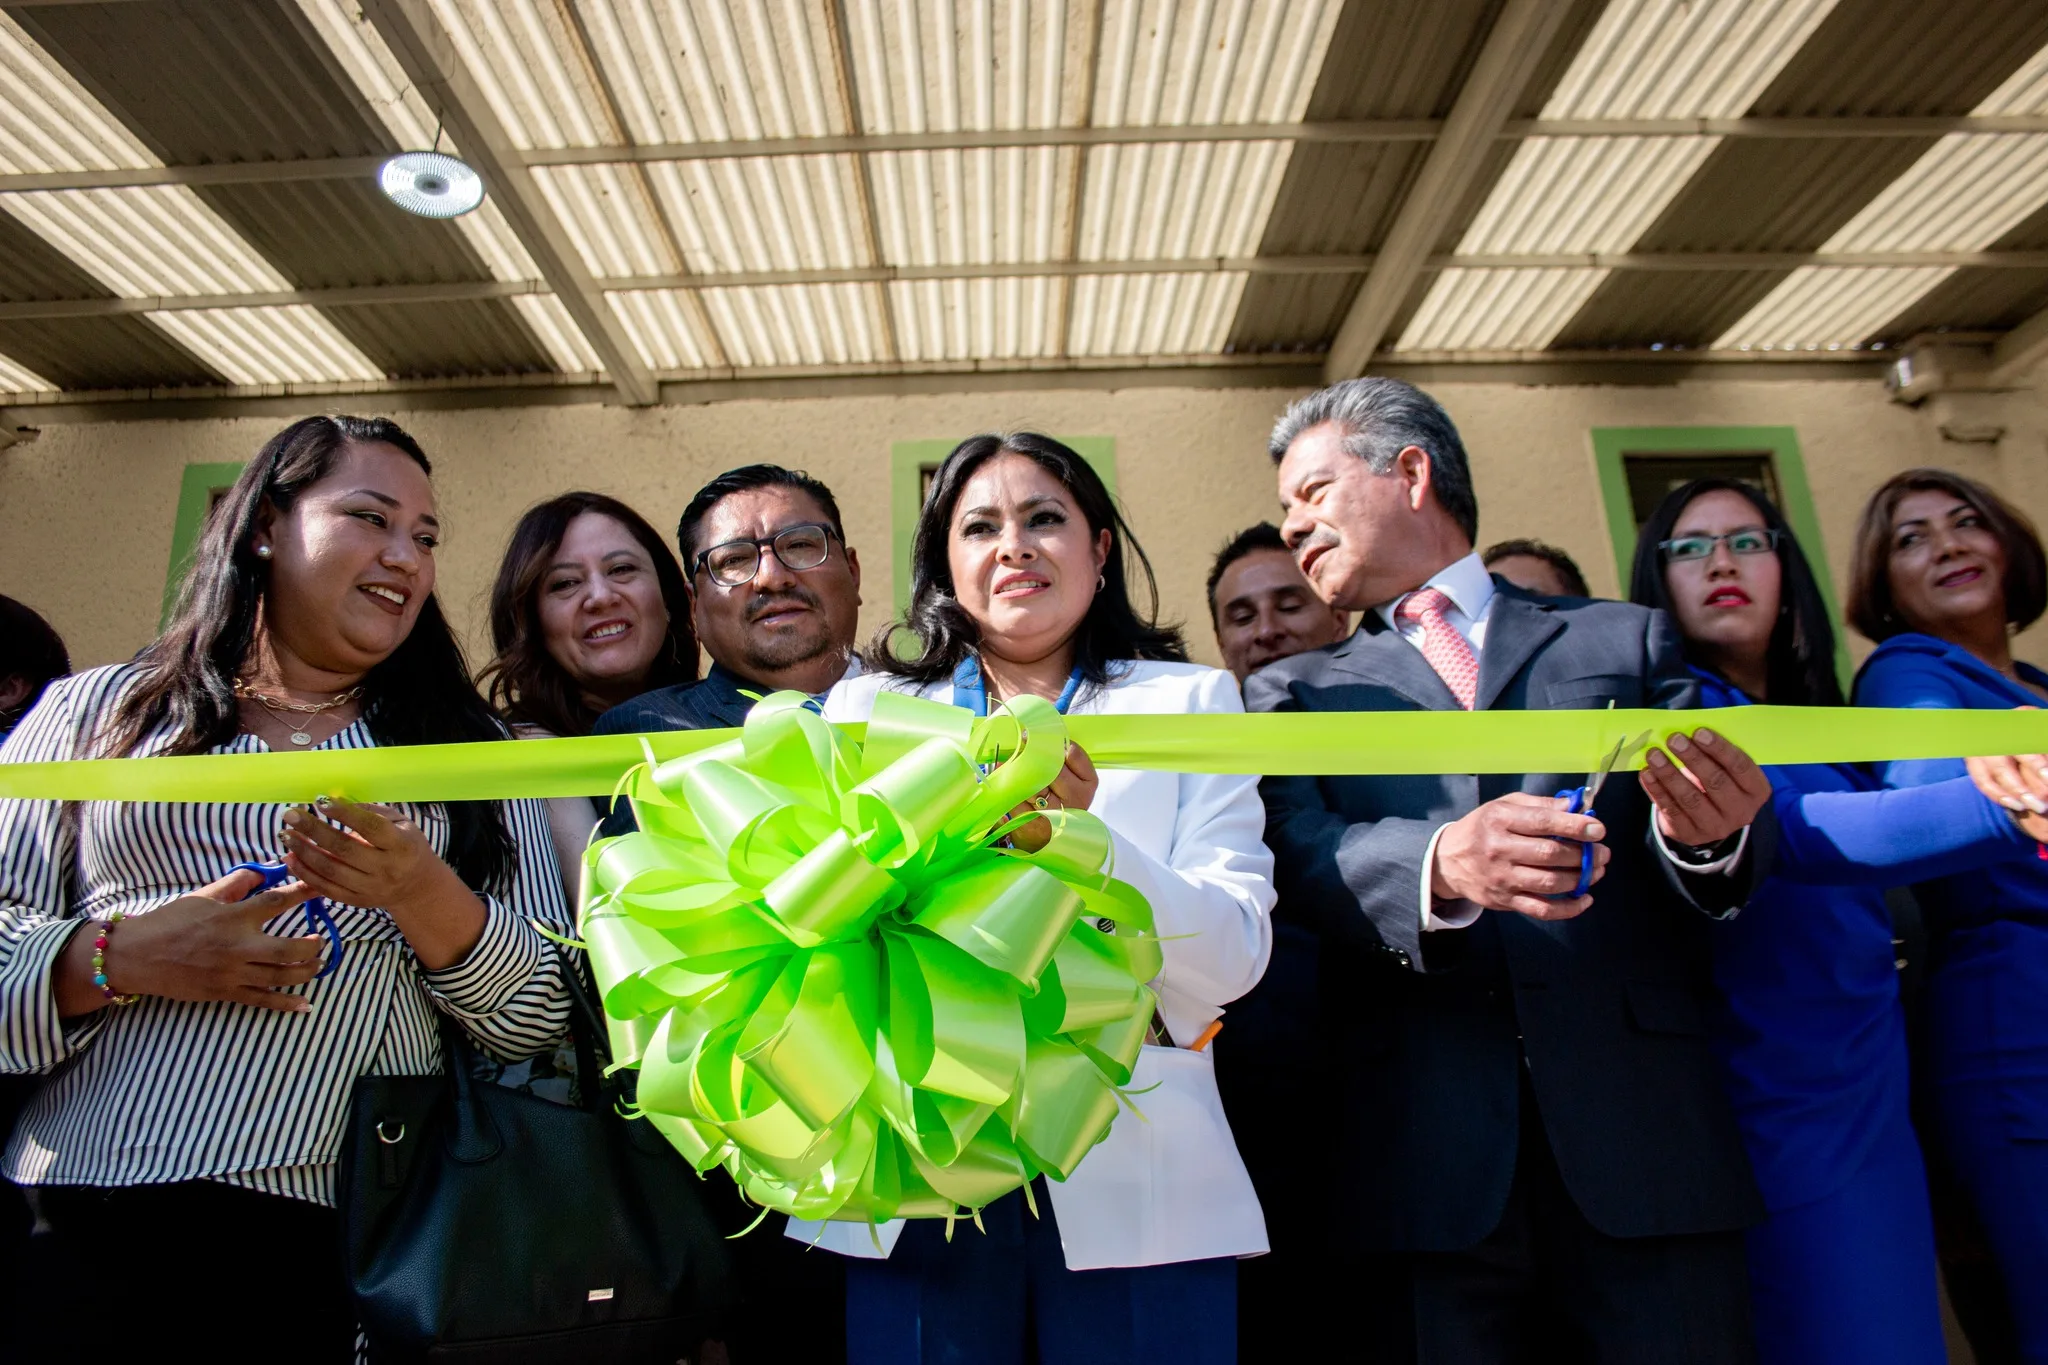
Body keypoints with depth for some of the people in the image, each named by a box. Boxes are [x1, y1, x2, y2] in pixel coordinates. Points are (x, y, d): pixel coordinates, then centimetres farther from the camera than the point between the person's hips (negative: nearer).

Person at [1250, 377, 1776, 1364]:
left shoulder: (1627, 641, 14)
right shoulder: (1293, 691, 13)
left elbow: (1718, 883, 7)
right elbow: (1302, 858, -4)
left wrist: (1708, 835, -17)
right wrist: (1441, 866, -25)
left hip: (1642, 1127, 1)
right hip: (1423, 1151, 0)